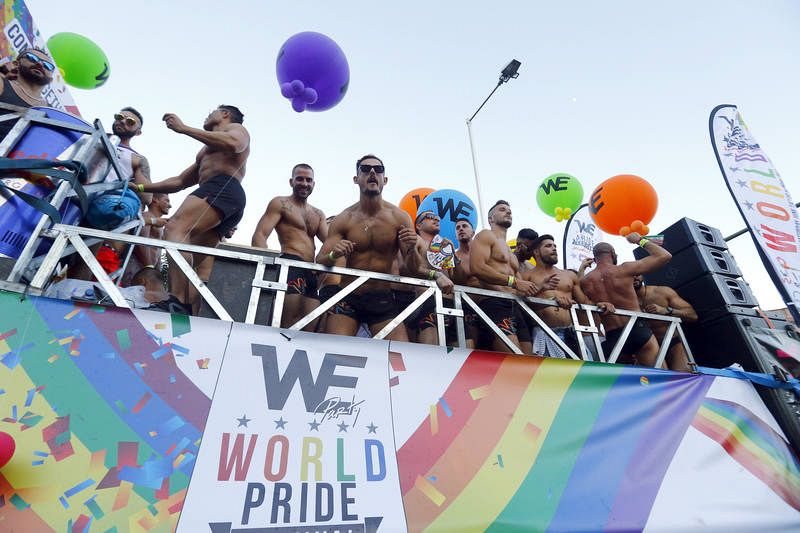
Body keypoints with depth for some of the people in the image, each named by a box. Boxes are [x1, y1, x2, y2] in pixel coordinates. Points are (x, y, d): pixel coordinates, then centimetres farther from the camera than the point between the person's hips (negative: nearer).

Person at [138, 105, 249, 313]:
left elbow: (233, 143, -8)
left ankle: (177, 302, -45)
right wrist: (141, 187, 33)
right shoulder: (205, 153, 43)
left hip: (224, 188, -9)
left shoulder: (237, 128, 19)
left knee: (175, 228, -29)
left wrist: (184, 128, -5)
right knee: (187, 262, -5)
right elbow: (179, 182, 41)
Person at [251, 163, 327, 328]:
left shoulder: (318, 214, 27)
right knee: (291, 322, -17)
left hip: (312, 273, 6)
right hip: (291, 265, -6)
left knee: (313, 325, -1)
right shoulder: (280, 203, 10)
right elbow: (259, 236, -2)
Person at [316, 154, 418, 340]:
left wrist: (411, 250, -23)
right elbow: (319, 261, -3)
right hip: (348, 297, 0)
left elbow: (413, 269, -1)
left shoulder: (400, 218, -1)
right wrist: (333, 255, -25)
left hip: (383, 298, 0)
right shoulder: (343, 219, -1)